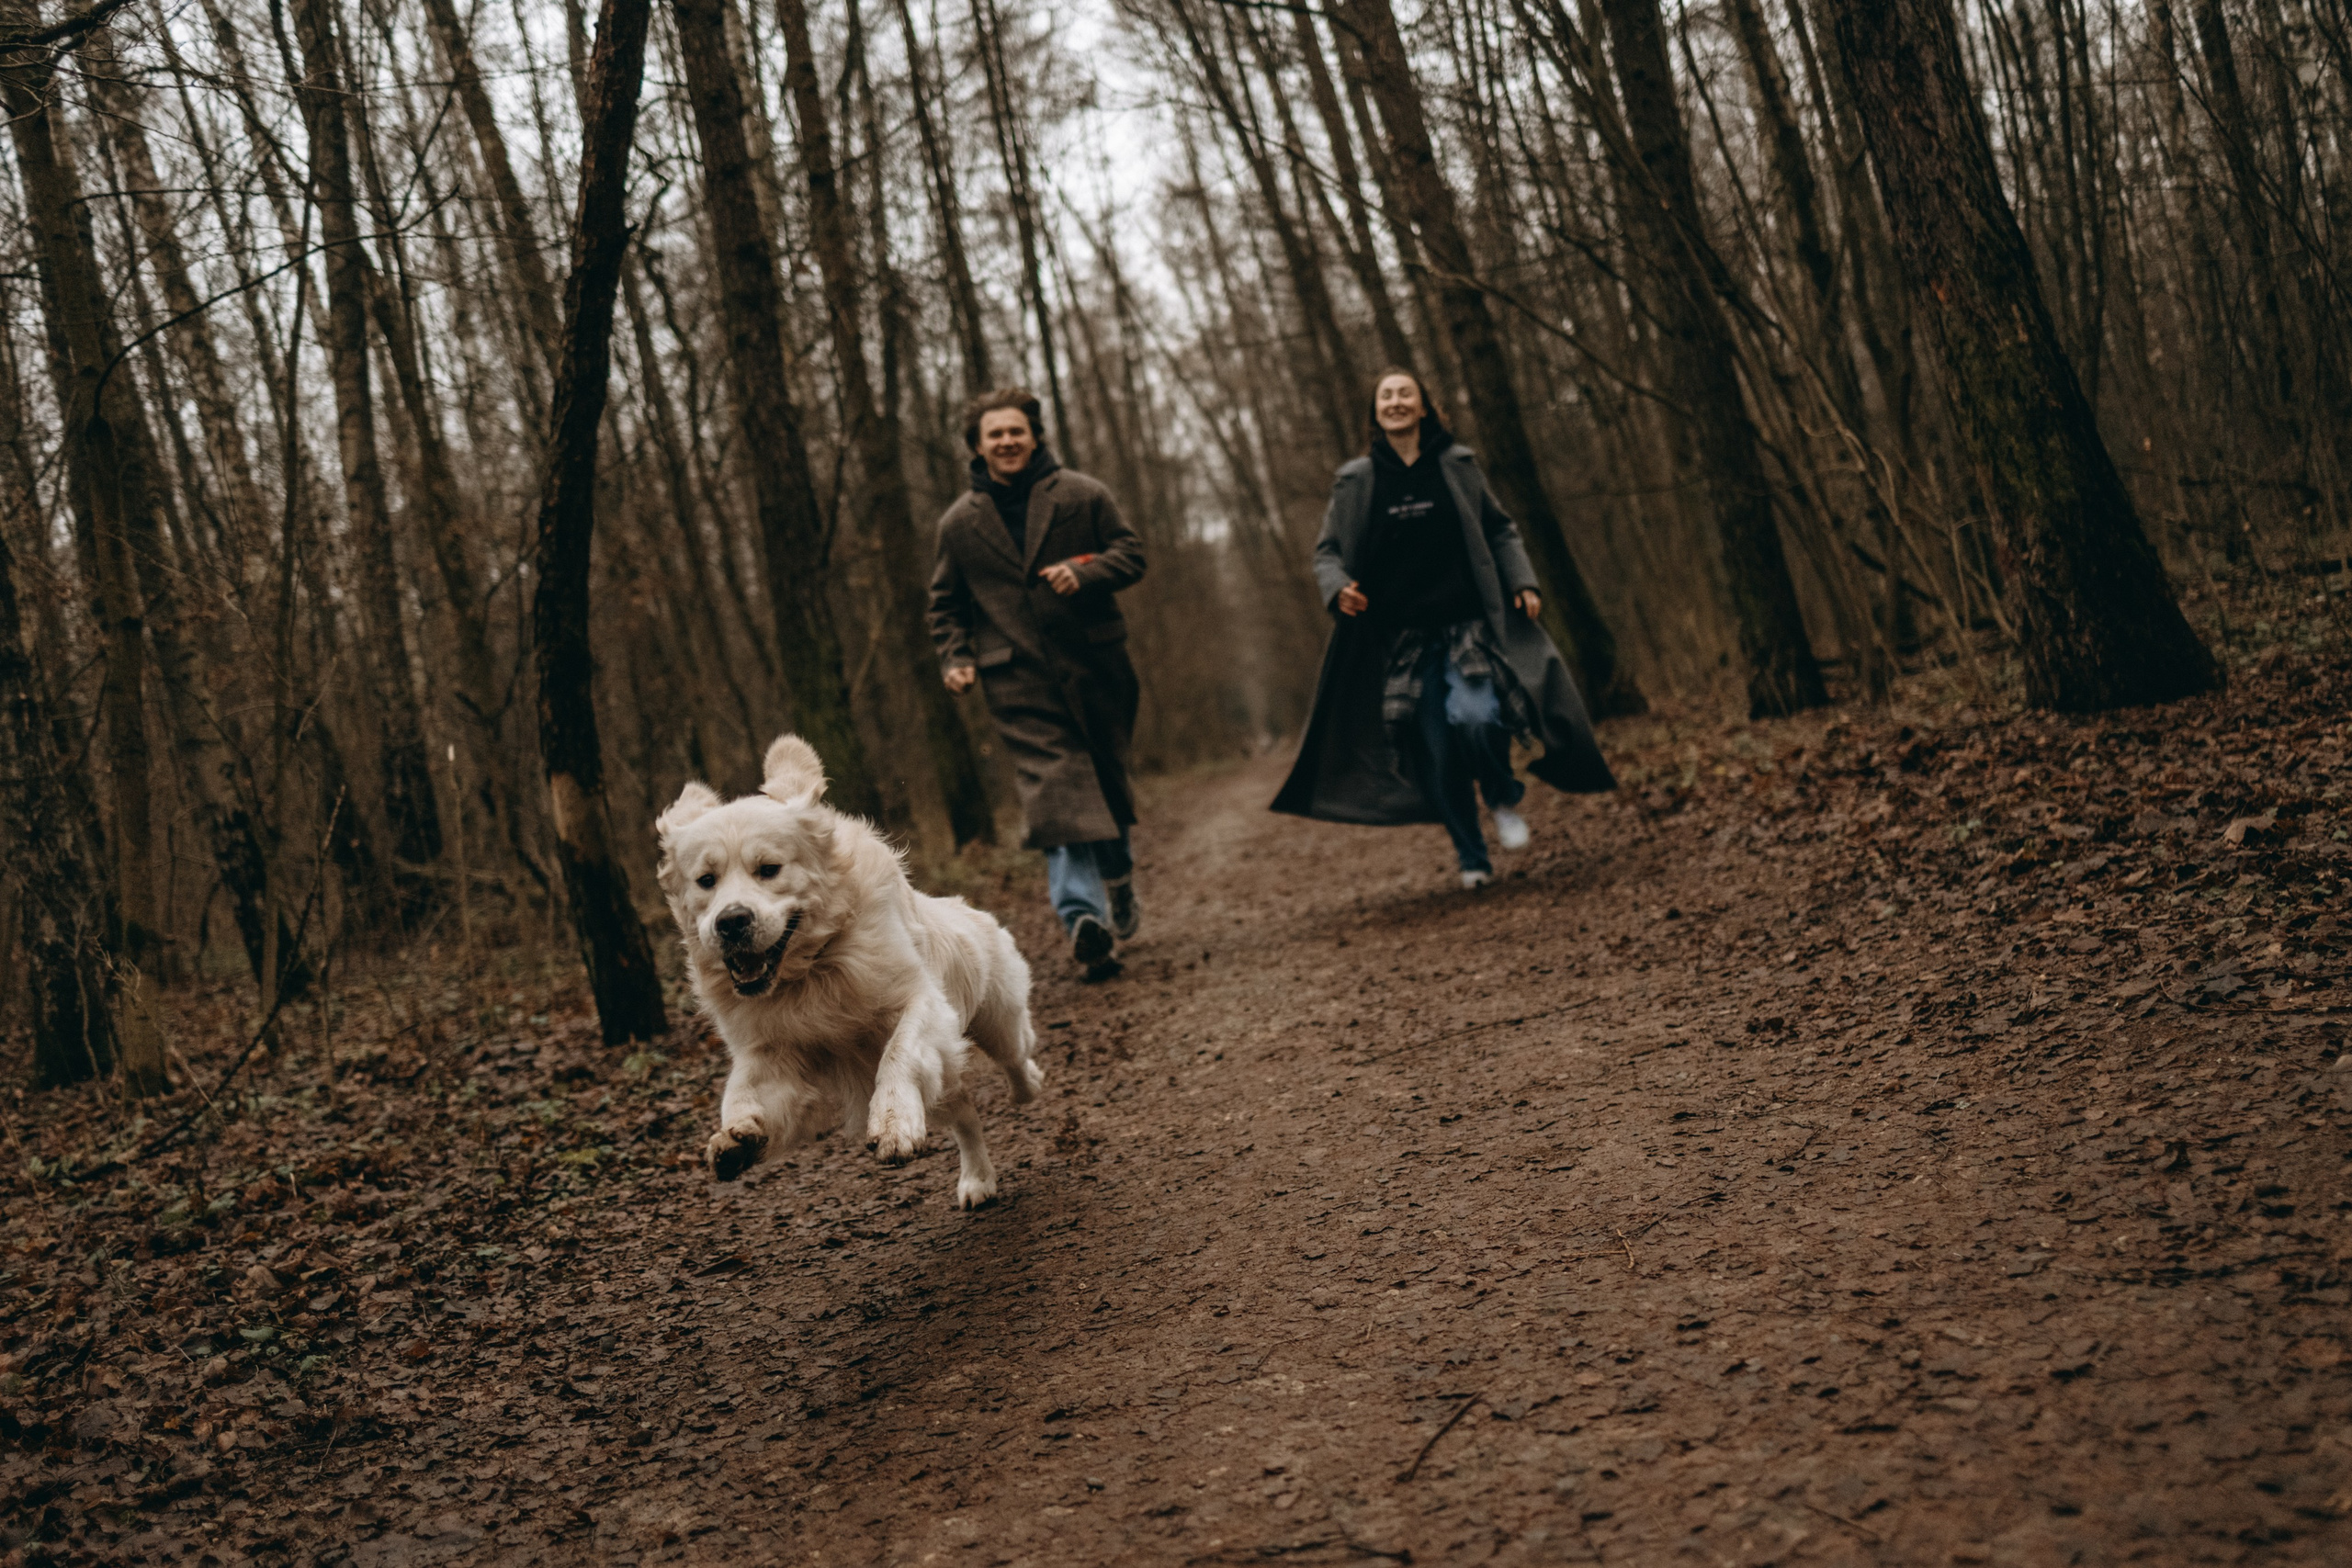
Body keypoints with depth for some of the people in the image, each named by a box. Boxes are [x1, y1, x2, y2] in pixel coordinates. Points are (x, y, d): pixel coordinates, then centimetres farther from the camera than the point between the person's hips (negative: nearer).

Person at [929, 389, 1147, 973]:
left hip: (1093, 664, 1)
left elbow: (1130, 553, 6)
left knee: (1107, 783, 12)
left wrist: (1085, 571, -13)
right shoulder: (958, 522, 11)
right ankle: (1084, 919, -23)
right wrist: (956, 658, 3)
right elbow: (945, 603, 19)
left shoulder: (1082, 495, 6)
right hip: (1018, 679, -1)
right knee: (1057, 793, -14)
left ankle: (1118, 885, 36)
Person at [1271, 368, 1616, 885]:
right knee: (1437, 753, -1)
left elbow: (1499, 529, 16)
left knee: (1474, 717, -24)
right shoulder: (1355, 481, 5)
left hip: (1467, 626, -1)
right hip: (1403, 639, 1)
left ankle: (1504, 798, 7)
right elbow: (1327, 550, 9)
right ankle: (1471, 858, 17)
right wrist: (1337, 587, -12)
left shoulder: (1456, 465, 7)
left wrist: (1522, 582, 3)